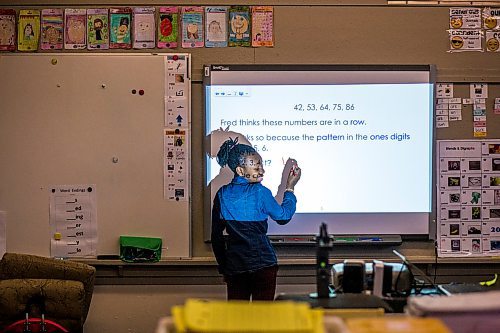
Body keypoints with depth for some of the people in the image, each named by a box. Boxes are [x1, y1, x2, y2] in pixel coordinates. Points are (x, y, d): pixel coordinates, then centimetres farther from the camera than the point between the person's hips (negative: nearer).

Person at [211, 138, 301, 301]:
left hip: (234, 267, 5)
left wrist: (223, 267, 17)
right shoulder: (260, 192, -14)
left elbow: (216, 236, 7)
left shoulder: (222, 194, 1)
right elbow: (283, 217, 2)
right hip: (262, 264, -4)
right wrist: (290, 188, 13)